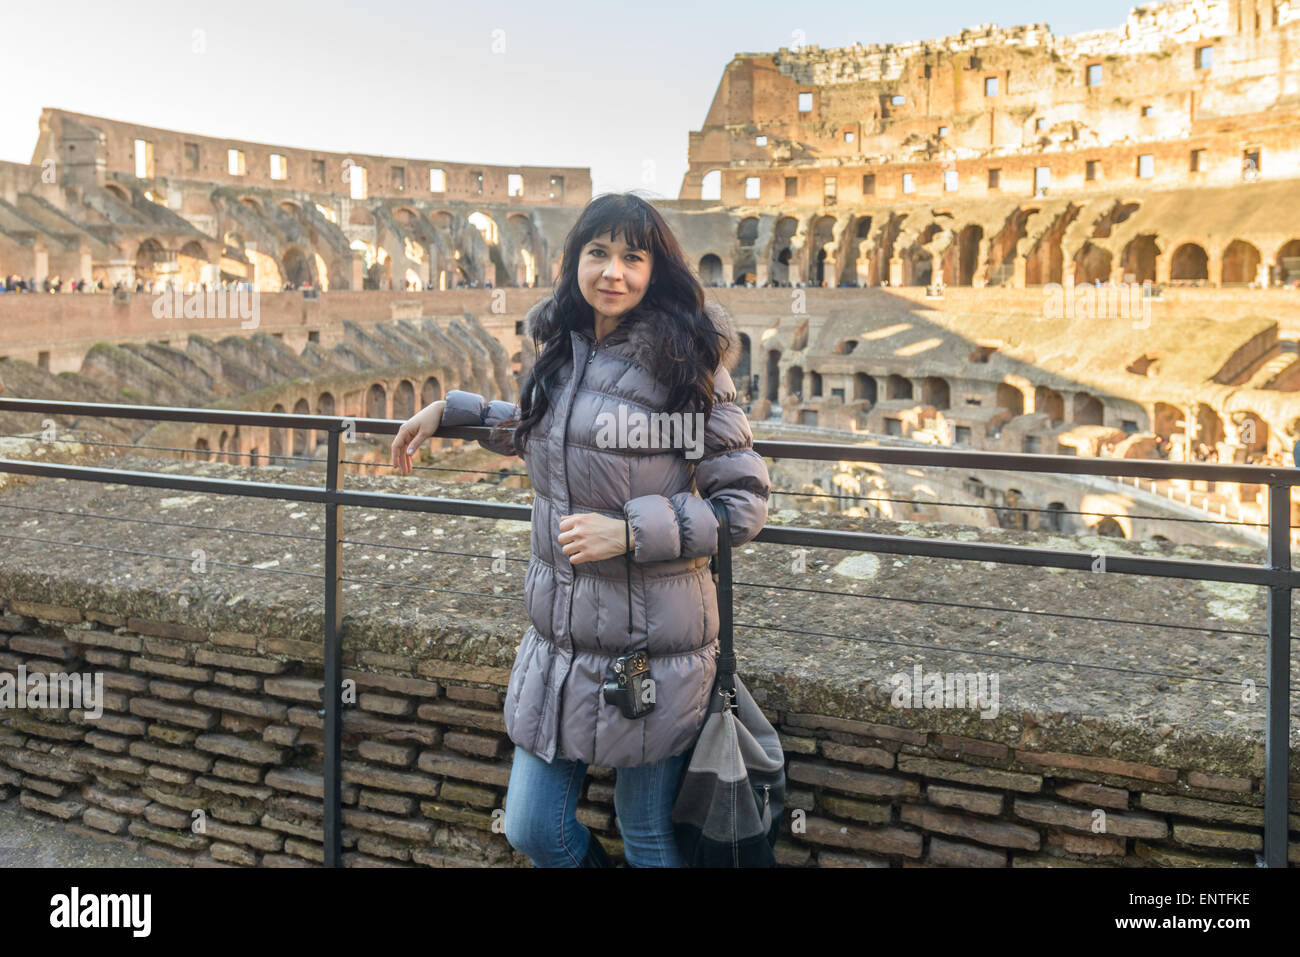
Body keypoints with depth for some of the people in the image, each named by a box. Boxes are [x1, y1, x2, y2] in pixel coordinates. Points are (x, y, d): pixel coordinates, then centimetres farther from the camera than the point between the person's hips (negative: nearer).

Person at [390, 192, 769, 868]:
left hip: (652, 642, -6)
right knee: (531, 831, 14)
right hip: (558, 634, 6)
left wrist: (631, 531, -21)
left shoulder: (686, 363, -13)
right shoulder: (562, 350, 6)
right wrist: (451, 411, 24)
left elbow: (745, 503, -13)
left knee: (648, 841, 12)